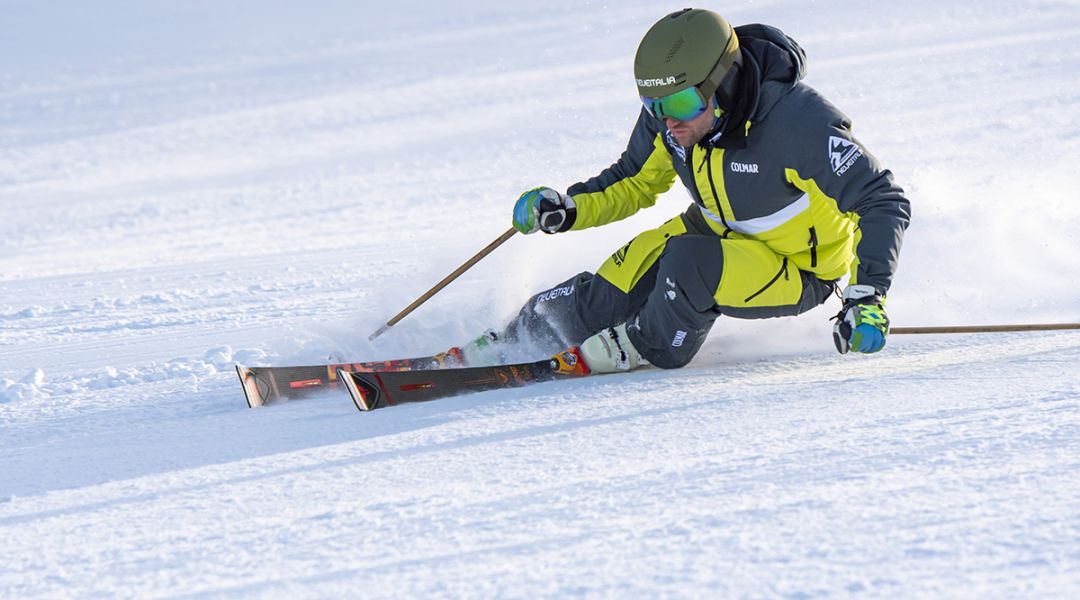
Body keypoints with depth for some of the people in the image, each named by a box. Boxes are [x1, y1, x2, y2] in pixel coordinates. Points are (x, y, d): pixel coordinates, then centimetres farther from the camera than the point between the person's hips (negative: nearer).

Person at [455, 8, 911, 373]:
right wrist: (569, 210, -13)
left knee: (693, 262, -31)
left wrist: (867, 295, -42)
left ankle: (651, 346, -3)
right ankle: (524, 333, 15)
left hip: (798, 270, -6)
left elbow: (883, 203, -29)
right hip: (720, 231, 6)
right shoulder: (668, 118, -15)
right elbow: (635, 183, 5)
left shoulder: (798, 124, -34)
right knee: (610, 292, -10)